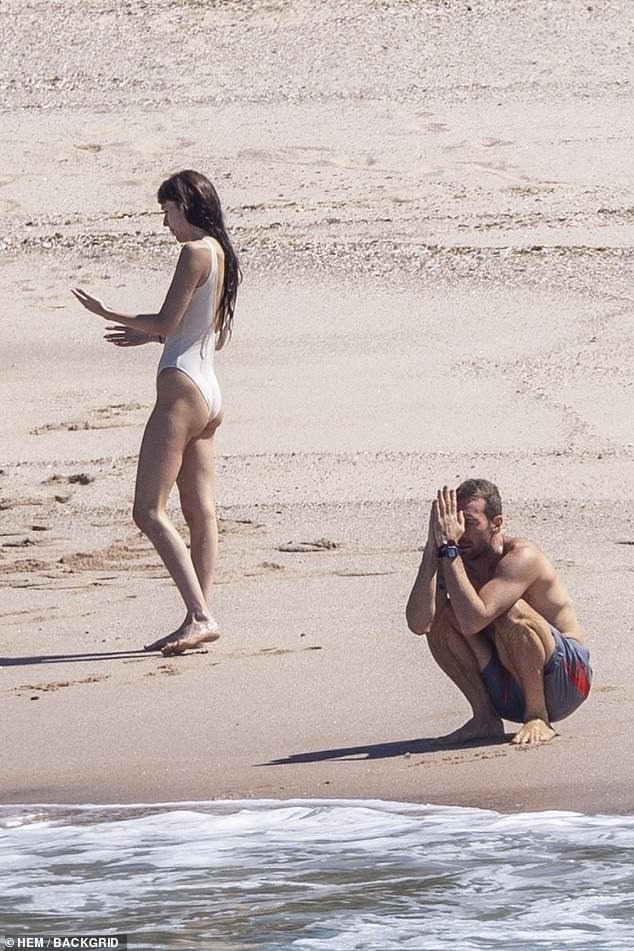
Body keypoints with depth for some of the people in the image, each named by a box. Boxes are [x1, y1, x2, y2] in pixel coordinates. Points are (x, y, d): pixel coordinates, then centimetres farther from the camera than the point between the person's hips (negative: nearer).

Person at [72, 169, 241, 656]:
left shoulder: (195, 252, -12)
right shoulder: (222, 255, 14)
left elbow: (167, 321, -13)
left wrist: (108, 313, -1)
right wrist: (149, 334, 24)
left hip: (182, 391, -10)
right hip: (209, 395, 10)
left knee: (150, 510, -10)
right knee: (200, 512, 8)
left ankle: (200, 617, -17)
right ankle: (200, 619, 7)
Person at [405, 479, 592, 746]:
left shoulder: (522, 557, -22)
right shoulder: (457, 560, -3)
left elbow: (473, 621, -36)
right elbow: (418, 624, -20)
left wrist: (448, 547, -33)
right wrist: (433, 548, -24)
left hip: (564, 679, -6)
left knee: (513, 614, -33)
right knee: (439, 616, -11)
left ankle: (538, 718, -15)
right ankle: (485, 717, -6)